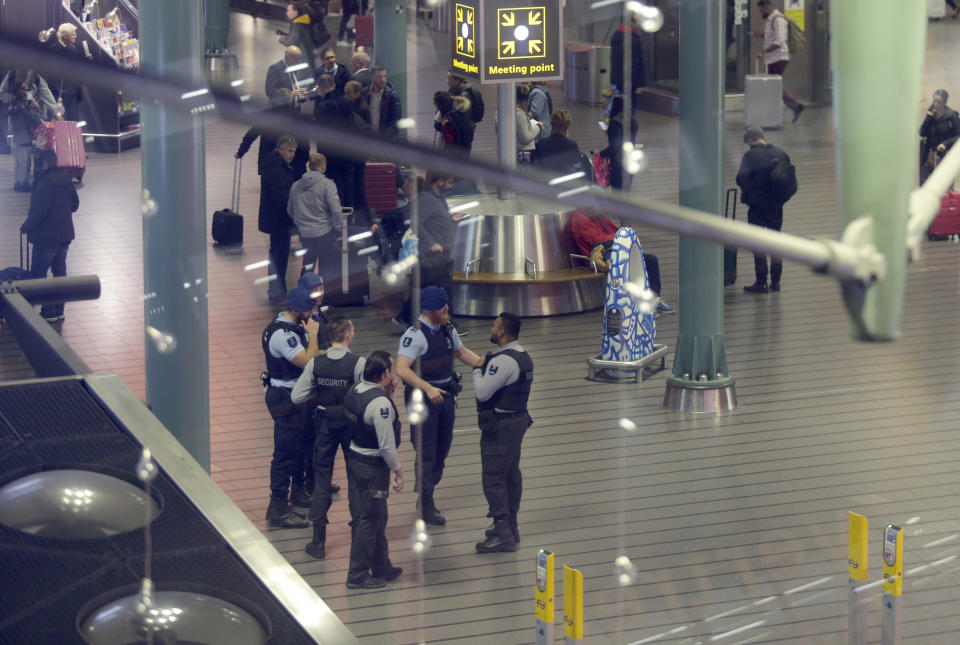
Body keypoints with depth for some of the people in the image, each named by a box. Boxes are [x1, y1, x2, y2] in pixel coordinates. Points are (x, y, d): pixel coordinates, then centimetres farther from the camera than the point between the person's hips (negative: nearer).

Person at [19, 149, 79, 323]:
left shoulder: (45, 183, -20)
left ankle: (49, 311, -3)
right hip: (65, 234, 8)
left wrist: (26, 226, -7)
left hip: (47, 236, -8)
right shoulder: (66, 180, 5)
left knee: (38, 274, 0)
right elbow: (75, 204, 15)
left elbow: (38, 211, -21)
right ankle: (59, 310, 19)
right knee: (60, 271, 15)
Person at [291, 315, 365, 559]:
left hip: (324, 425, 2)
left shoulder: (315, 363, -9)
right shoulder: (359, 363, -17)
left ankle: (318, 541, 9)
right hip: (352, 424, -2)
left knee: (322, 477, 10)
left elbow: (297, 397, -8)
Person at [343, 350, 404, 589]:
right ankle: (358, 575, 8)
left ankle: (381, 567, 33)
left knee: (377, 517, 21)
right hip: (372, 467, -9)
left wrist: (389, 391, 4)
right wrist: (398, 471, -10)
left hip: (355, 459, 9)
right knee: (370, 520, 1)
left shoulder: (355, 391, 3)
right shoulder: (380, 403, -25)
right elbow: (386, 445, -22)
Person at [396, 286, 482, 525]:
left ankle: (425, 498, 28)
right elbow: (402, 369, -26)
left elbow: (462, 352, 23)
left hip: (445, 395, 8)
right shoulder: (415, 335, -18)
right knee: (426, 452, -3)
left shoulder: (447, 329, 7)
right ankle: (426, 506, 5)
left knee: (442, 449, 14)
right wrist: (428, 389, -33)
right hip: (422, 397, -8)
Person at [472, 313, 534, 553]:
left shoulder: (503, 361, -23)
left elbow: (483, 392, -24)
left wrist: (477, 369, -7)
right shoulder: (523, 356, 9)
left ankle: (503, 534, -6)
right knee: (512, 474, 18)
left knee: (493, 478, -6)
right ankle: (510, 526, 28)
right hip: (518, 419, 10)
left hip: (500, 425, -10)